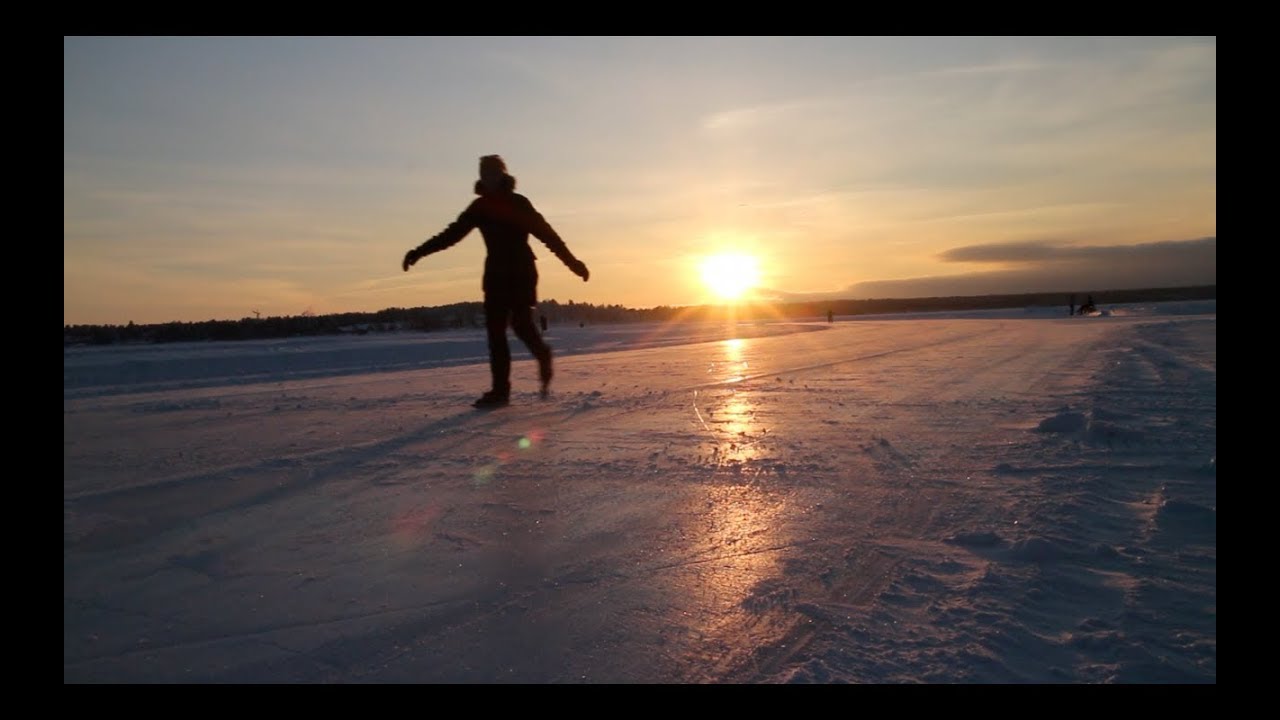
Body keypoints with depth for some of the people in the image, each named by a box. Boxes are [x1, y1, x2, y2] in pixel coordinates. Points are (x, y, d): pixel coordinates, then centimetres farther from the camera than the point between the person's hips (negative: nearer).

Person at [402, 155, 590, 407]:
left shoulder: (519, 203, -1)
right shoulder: (479, 207, 11)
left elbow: (546, 233, -6)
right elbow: (452, 233, 10)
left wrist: (571, 261, -12)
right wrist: (419, 252, 4)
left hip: (520, 273, -5)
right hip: (496, 274, 5)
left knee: (521, 324, -17)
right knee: (495, 330, -1)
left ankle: (542, 354, 14)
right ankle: (500, 389, 2)